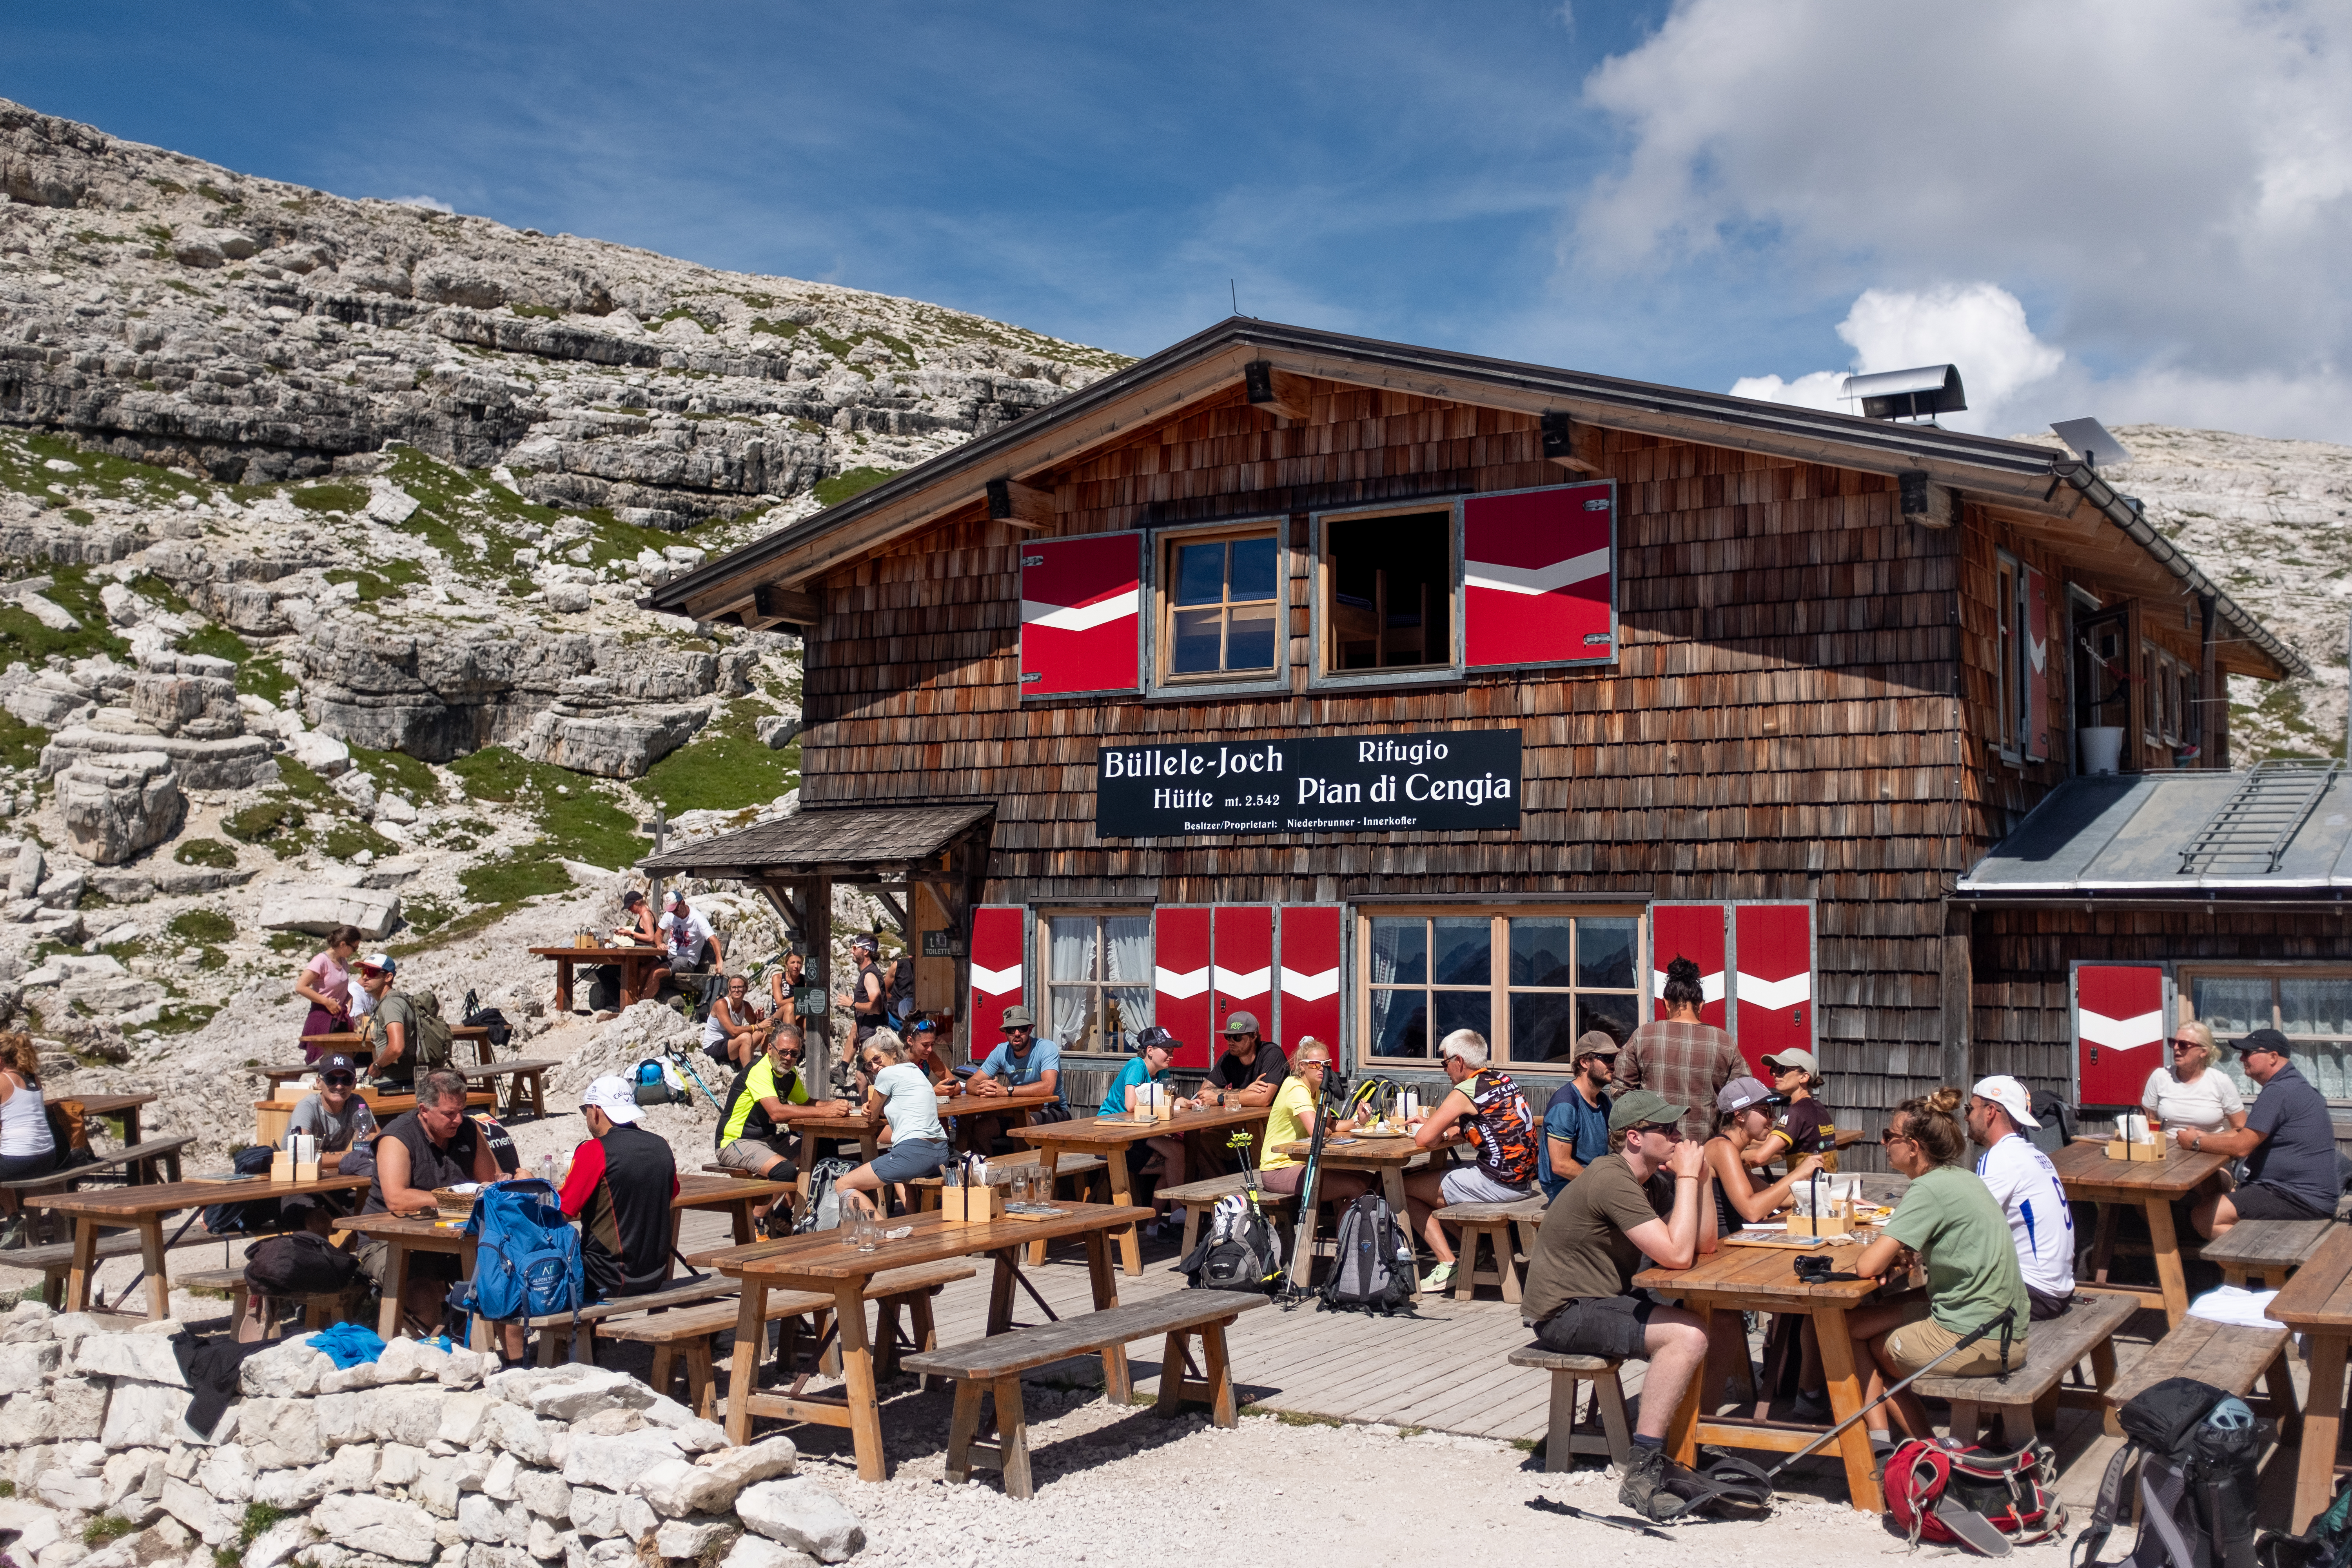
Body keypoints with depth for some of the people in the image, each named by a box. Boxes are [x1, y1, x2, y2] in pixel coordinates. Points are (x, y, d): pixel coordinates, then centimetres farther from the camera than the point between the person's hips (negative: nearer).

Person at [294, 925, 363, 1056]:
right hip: (323, 1018, -7)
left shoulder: (343, 961, 10)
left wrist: (349, 1001, 6)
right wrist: (327, 1002, -19)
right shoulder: (322, 961, -14)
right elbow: (300, 987, -21)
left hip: (340, 1018, 7)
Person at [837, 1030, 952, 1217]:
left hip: (914, 1153, -9)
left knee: (842, 1186, 1)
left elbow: (873, 1113, 8)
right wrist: (873, 1105, 13)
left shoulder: (888, 1073, -4)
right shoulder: (915, 1071, 21)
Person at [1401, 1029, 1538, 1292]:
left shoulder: (1465, 1092, -13)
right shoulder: (1502, 1079, 11)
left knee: (1404, 1188, 3)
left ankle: (1449, 1265, -1)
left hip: (1496, 1184, -9)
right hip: (1523, 1179, 9)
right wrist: (1434, 1123, 18)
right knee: (1436, 1170, 26)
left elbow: (1424, 1139, -19)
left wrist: (1437, 1133, 5)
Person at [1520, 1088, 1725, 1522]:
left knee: (1724, 1320, 1)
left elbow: (1705, 1244, 7)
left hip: (1607, 1300, 10)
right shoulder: (1612, 1181, -21)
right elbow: (1677, 1255, -26)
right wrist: (1686, 1177, -19)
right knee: (1688, 1335, -26)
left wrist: (1699, 1177, -4)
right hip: (1565, 1313, -10)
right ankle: (1642, 1473, -25)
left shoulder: (1654, 1181, 9)